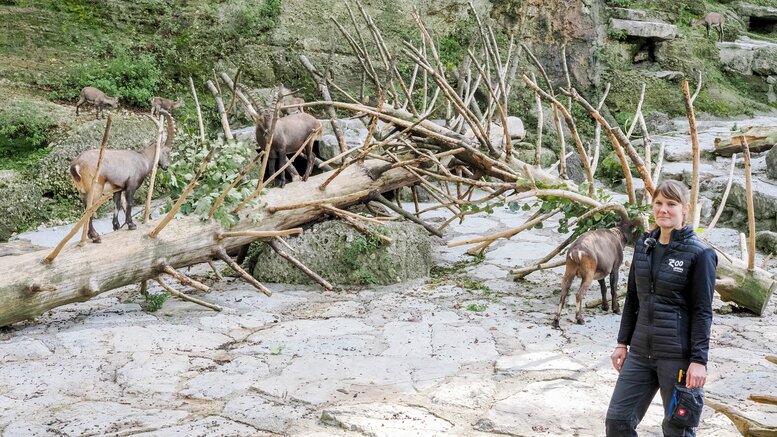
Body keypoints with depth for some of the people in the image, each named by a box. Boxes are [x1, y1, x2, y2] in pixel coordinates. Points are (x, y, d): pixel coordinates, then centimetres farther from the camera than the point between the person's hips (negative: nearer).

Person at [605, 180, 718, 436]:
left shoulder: (699, 254, -9)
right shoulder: (644, 245, 7)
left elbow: (702, 312, -10)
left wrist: (699, 360, -14)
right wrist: (623, 343, 13)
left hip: (678, 355, -6)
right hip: (641, 351, 6)